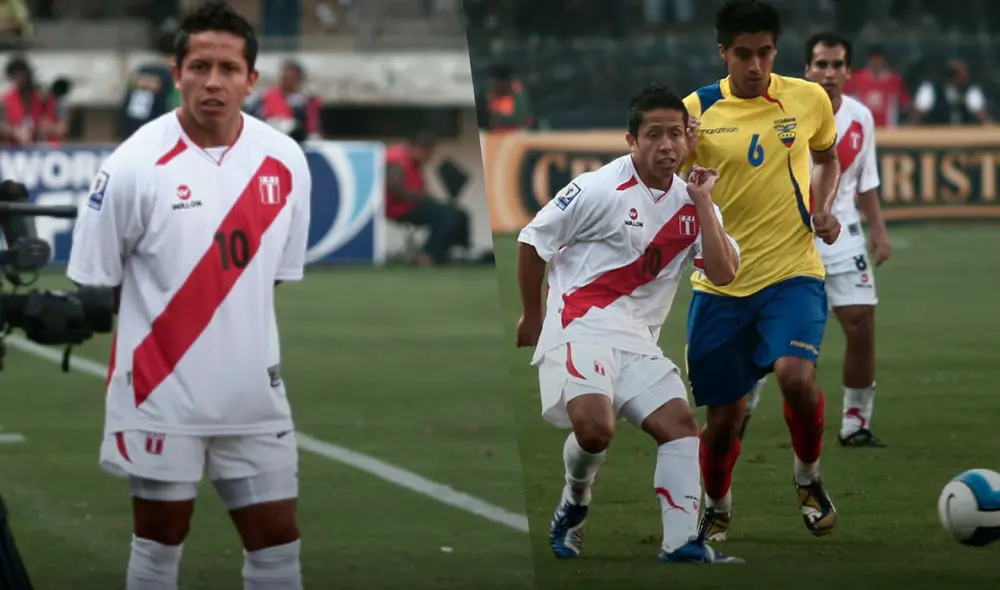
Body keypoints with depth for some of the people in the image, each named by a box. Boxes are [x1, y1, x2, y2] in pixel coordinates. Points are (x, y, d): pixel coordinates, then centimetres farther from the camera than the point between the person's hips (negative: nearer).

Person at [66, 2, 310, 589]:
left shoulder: (285, 162, -1)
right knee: (160, 541, 8)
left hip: (253, 392, 3)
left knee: (278, 539, 6)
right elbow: (93, 280, -3)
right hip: (160, 393, -3)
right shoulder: (136, 164, -13)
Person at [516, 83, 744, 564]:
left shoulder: (691, 205, 8)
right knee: (595, 426, -26)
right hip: (580, 327, -6)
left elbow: (723, 273, -4)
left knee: (680, 424, -7)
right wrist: (533, 318, 10)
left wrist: (702, 203, -7)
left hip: (638, 342, 6)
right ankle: (573, 507, 3)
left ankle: (681, 541, -8)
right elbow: (532, 241, 1)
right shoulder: (599, 190, -9)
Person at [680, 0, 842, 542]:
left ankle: (808, 477, 3)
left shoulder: (809, 99, 1)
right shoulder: (696, 110, -4)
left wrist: (824, 208, 2)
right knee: (723, 415, 6)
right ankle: (717, 511, 35)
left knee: (796, 375, -26)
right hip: (720, 280, 1)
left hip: (792, 272, 0)